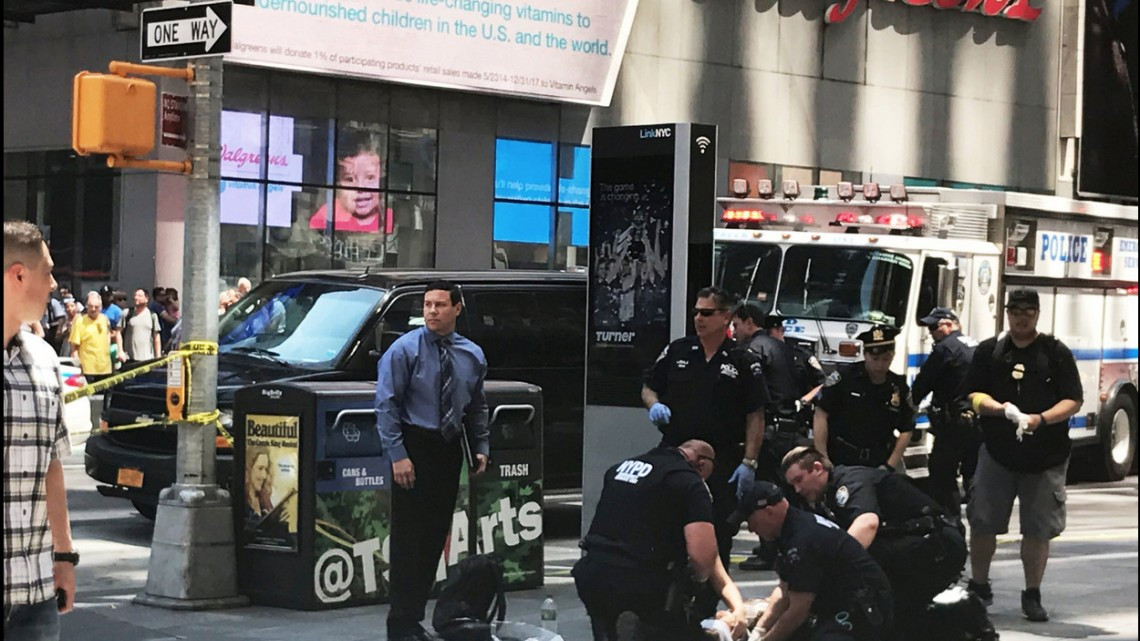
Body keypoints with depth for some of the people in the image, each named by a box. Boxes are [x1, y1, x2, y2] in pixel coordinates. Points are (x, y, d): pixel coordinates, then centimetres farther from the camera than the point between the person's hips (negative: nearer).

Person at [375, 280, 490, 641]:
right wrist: (397, 455, -16)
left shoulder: (472, 355, 8)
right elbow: (386, 404, -10)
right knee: (409, 537, -6)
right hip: (415, 447, -5)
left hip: (449, 449, 5)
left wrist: (481, 448, 8)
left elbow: (477, 408, 18)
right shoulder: (405, 350, -7)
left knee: (436, 536, 9)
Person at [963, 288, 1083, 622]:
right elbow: (974, 395, 4)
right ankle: (978, 588, 20)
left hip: (1046, 455, -1)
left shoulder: (1056, 353, 2)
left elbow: (1073, 400, -2)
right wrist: (999, 408, -17)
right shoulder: (988, 351, 7)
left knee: (1038, 529, 1)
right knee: (982, 523, 3)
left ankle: (1032, 595, 13)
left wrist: (1041, 419, -19)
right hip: (997, 453, 1)